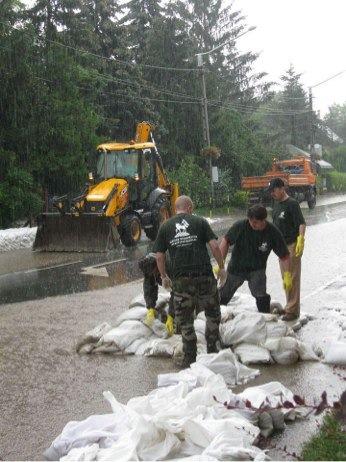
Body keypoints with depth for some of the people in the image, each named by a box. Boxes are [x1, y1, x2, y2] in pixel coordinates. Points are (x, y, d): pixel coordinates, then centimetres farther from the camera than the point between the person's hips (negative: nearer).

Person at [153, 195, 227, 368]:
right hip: (204, 275, -1)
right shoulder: (200, 222, 6)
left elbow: (159, 256, 7)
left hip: (180, 278, 1)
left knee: (185, 321, 10)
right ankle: (213, 351, 21)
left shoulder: (165, 226, 9)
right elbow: (214, 246, -3)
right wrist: (221, 267, 8)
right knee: (213, 314, 18)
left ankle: (189, 358, 14)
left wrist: (164, 276, 20)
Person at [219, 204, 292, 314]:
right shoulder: (240, 226, -24)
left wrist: (287, 275, -23)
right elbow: (226, 241, -12)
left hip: (257, 270, -1)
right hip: (236, 268, 1)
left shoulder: (273, 233, -21)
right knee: (222, 297, 13)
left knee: (261, 296, -18)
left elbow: (284, 256, -14)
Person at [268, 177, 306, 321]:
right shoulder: (276, 203, 11)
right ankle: (289, 306, 26)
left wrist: (301, 240, -31)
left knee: (292, 278, -4)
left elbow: (302, 223, -20)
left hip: (292, 245, -9)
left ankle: (292, 310, 0)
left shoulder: (292, 204, -14)